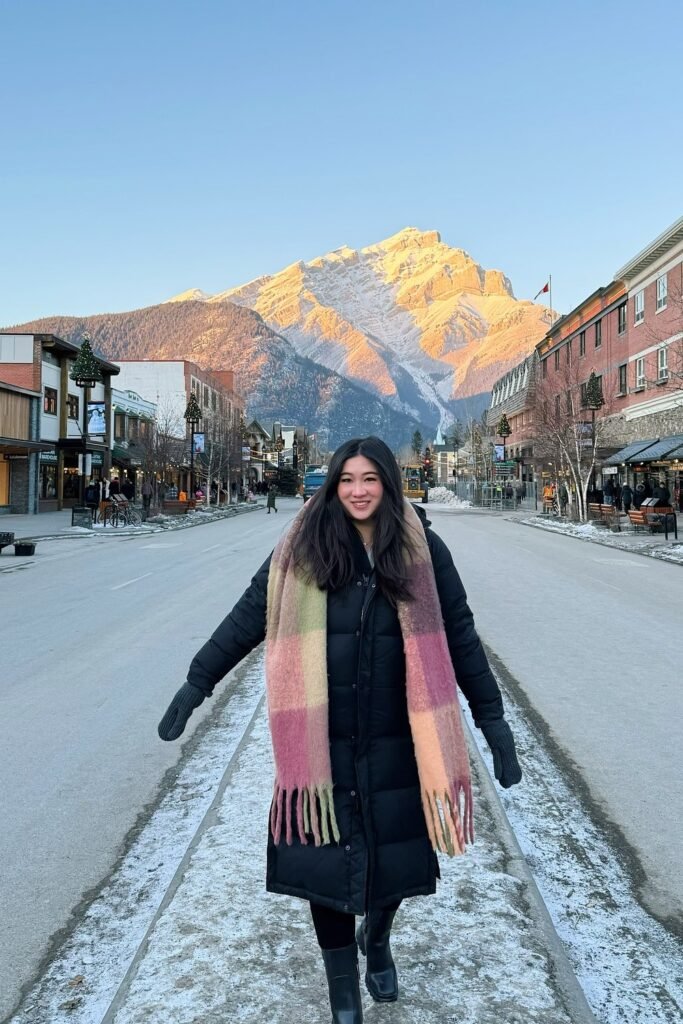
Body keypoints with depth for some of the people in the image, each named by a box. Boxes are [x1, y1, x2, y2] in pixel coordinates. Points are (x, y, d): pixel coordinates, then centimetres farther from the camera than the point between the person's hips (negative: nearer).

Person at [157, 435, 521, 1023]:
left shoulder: (424, 551, -3)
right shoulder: (304, 548, -5)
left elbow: (459, 635, 1)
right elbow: (247, 619, 0)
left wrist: (493, 720, 2)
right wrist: (196, 684, 1)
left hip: (396, 742, 1)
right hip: (320, 741, 0)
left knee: (396, 855, 14)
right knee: (325, 860, 7)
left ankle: (377, 937, 50)